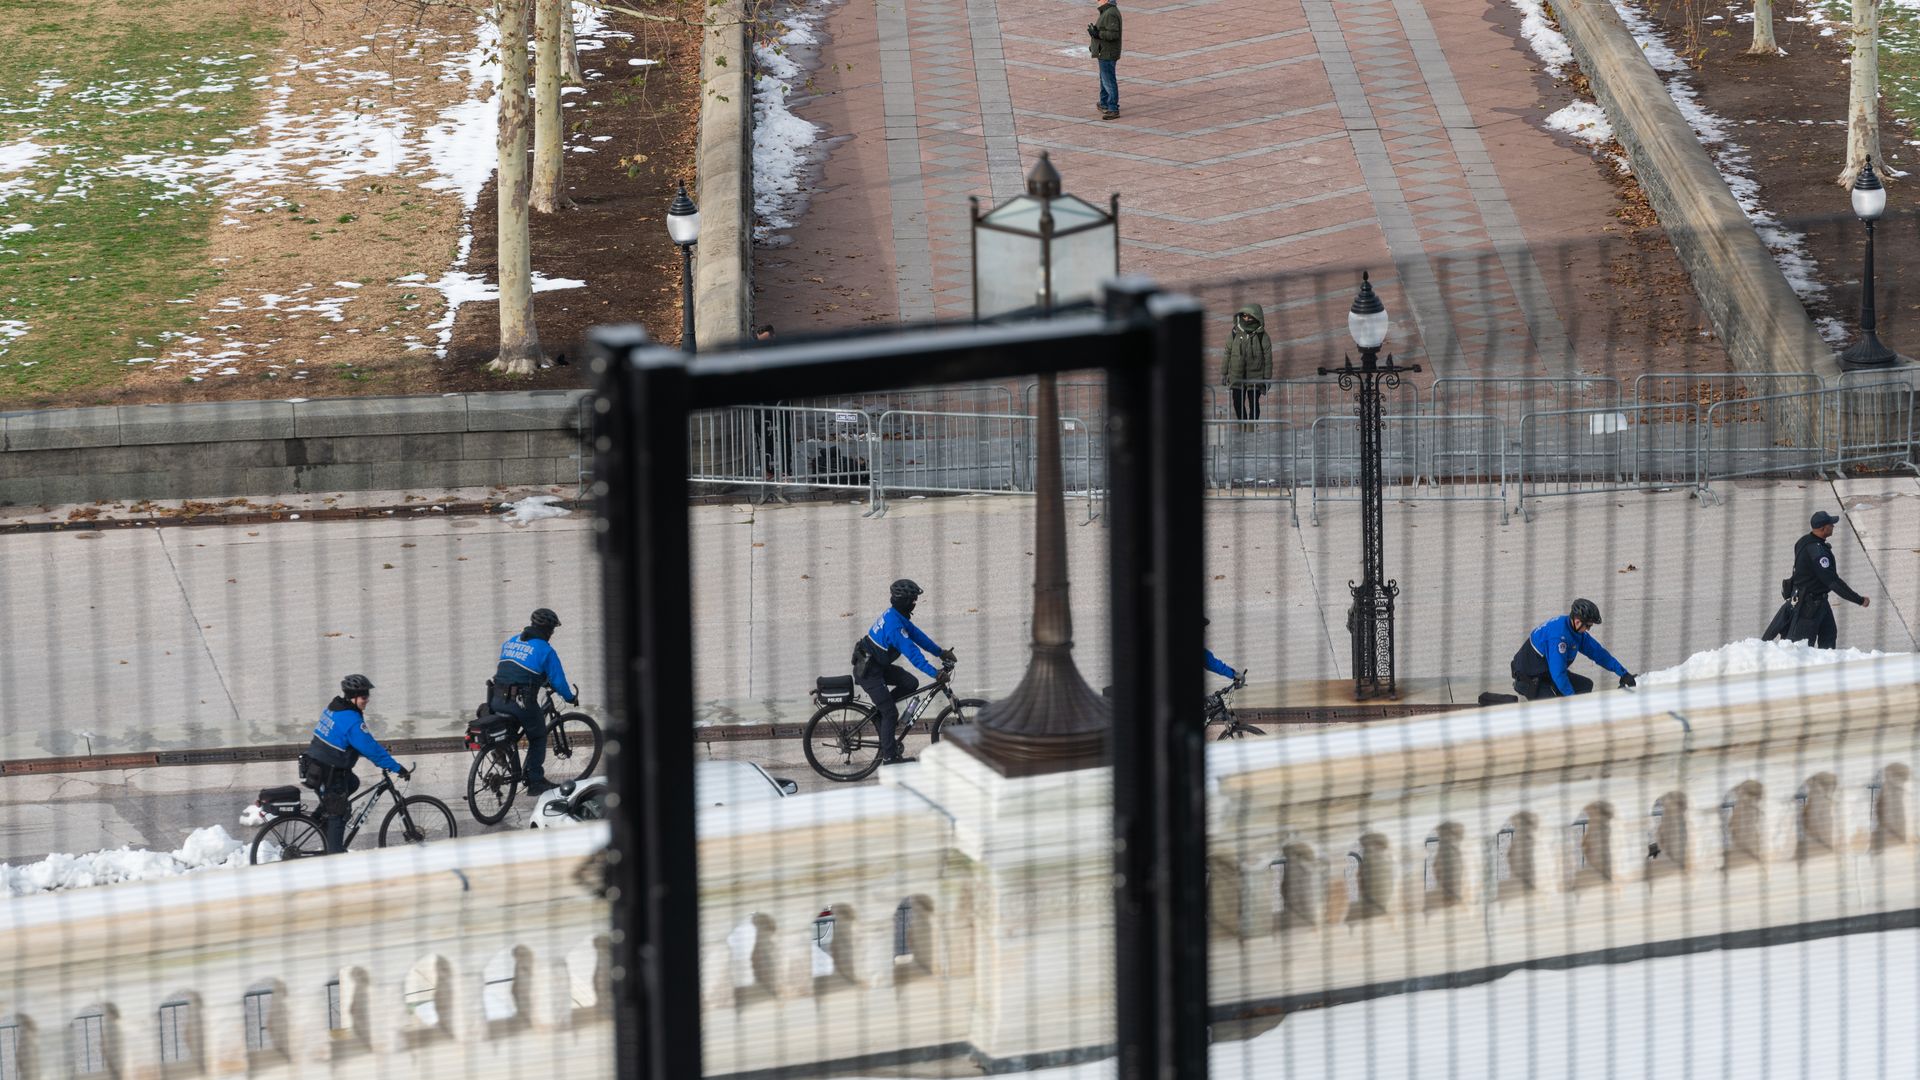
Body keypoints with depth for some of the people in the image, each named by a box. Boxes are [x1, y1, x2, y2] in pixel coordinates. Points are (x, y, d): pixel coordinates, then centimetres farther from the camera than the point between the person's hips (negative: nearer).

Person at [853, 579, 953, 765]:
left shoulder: (894, 615, 4)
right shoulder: (894, 625, -27)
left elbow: (916, 634, 12)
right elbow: (911, 652, -30)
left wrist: (940, 651, 12)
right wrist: (934, 673, -29)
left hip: (878, 665, 9)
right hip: (868, 671, -9)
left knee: (911, 683, 3)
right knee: (890, 714, -5)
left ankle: (879, 710, 14)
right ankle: (889, 757, 3)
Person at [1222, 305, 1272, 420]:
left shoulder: (1263, 337, -5)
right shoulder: (1234, 334, 1)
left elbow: (1268, 359, -2)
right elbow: (1227, 354, 8)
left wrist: (1267, 379, -3)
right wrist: (1223, 373, 8)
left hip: (1255, 378, -2)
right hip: (1237, 376, 2)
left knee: (1253, 404, 3)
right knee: (1238, 404, 6)